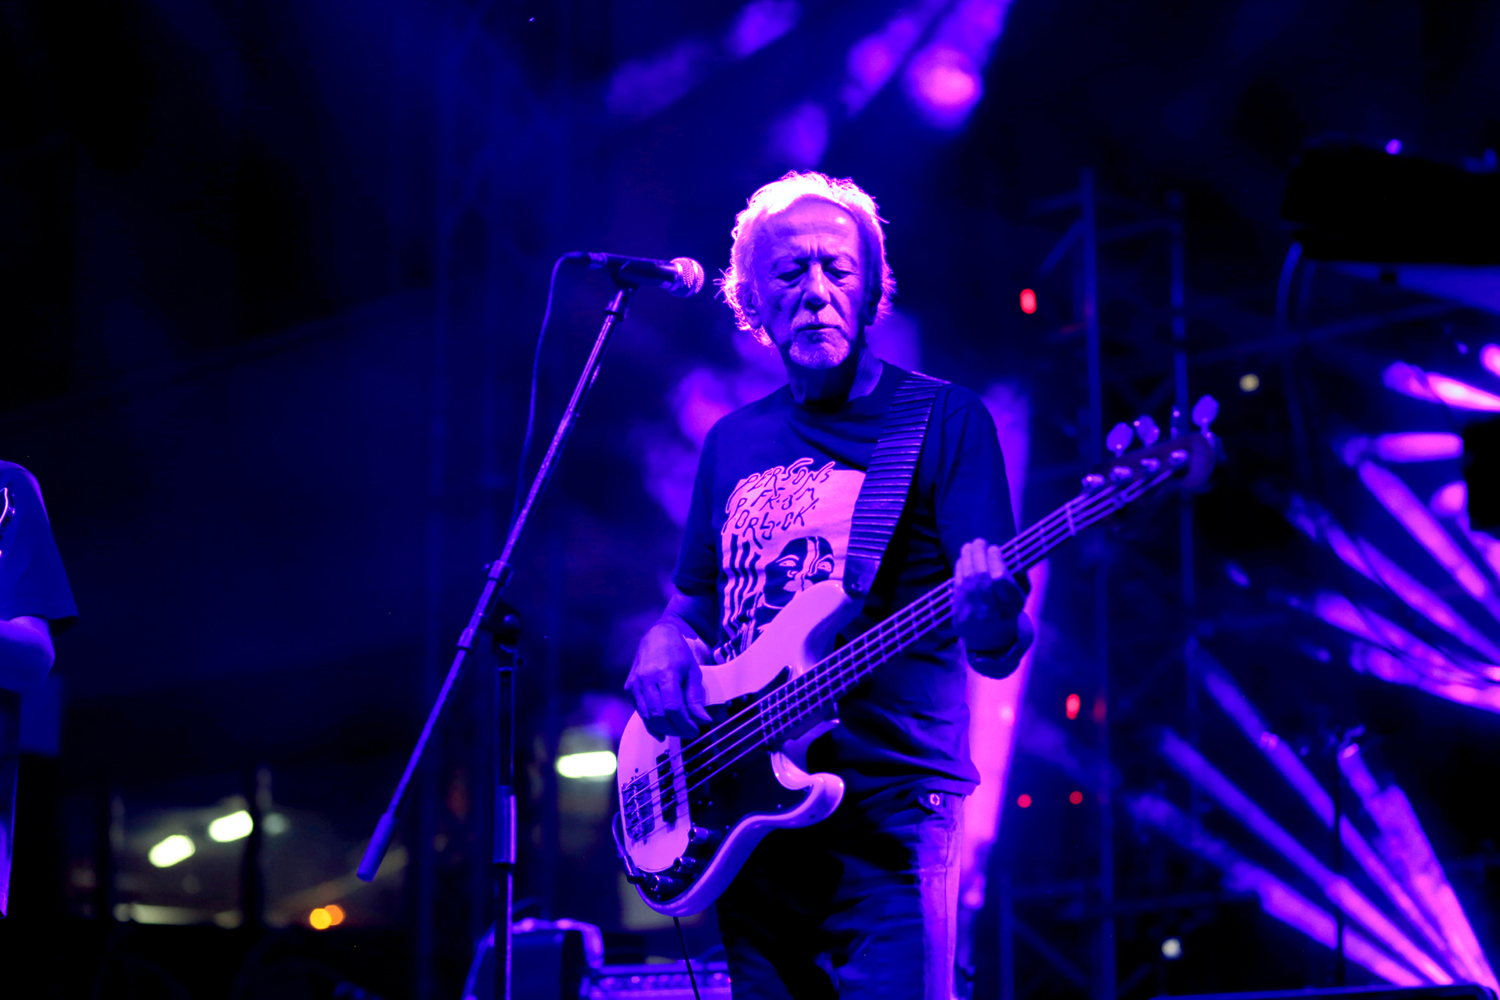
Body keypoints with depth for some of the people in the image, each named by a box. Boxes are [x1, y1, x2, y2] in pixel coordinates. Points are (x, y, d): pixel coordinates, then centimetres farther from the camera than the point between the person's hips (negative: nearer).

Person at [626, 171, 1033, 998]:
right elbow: (691, 602, 24)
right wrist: (664, 642, 0)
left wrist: (994, 612, -31)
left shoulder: (943, 420, -1)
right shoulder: (733, 442, 15)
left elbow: (998, 653, -7)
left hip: (889, 813, -5)